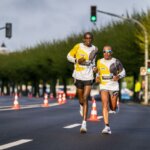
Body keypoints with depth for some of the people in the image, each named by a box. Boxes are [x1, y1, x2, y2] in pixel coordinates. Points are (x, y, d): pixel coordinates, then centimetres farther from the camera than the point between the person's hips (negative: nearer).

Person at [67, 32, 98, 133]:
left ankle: (84, 123, -12)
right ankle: (81, 106, 51)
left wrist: (94, 68, 3)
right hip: (78, 76, 0)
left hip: (89, 77, 0)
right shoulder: (78, 47, -5)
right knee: (81, 98, 11)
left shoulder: (95, 49, 4)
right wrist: (77, 60, -15)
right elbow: (69, 56, 4)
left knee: (85, 98, -11)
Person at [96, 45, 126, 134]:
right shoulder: (99, 62, 3)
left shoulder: (116, 62, -4)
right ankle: (107, 127, -19)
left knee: (113, 108, 7)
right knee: (105, 105, -17)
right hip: (103, 86, 1)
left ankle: (115, 103, 46)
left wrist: (118, 76, -15)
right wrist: (97, 77, -1)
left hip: (114, 86, -1)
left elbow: (123, 72, 6)